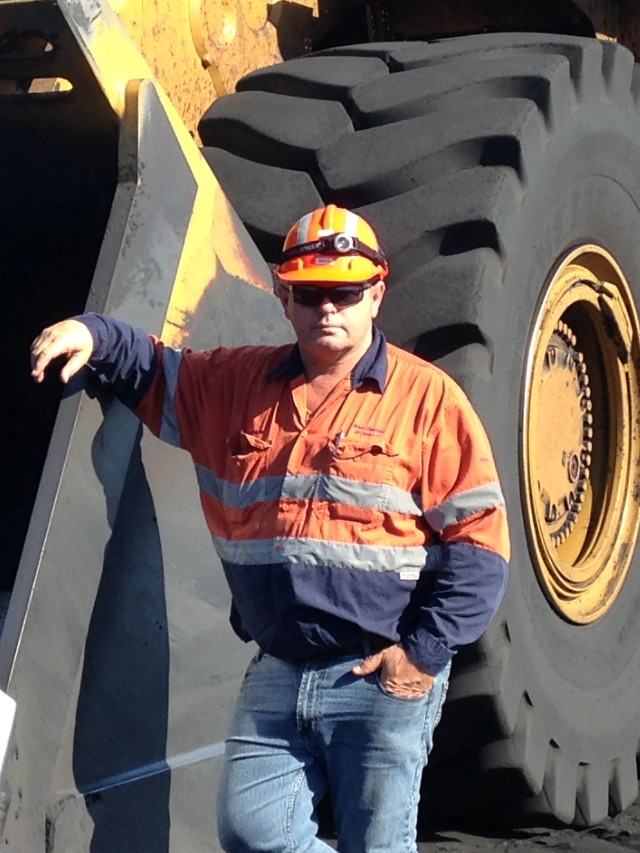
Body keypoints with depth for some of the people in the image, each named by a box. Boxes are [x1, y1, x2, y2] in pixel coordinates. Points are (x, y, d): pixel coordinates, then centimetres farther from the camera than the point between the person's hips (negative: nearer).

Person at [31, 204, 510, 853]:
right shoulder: (237, 384, 10)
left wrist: (426, 651, -11)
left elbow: (480, 537, -5)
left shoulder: (426, 397, -4)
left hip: (383, 678, -4)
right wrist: (95, 338, -1)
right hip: (277, 674, 5)